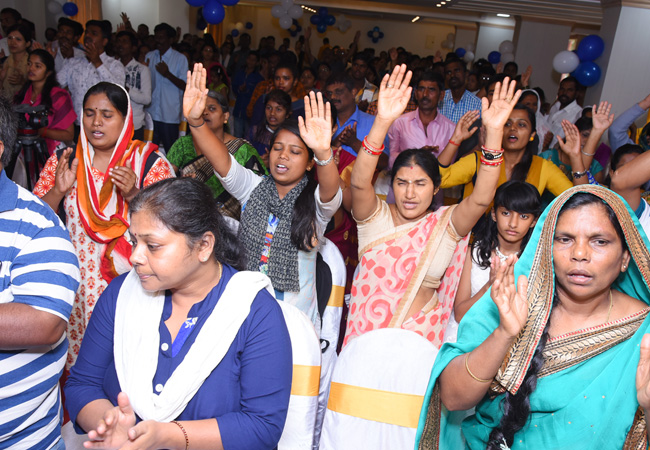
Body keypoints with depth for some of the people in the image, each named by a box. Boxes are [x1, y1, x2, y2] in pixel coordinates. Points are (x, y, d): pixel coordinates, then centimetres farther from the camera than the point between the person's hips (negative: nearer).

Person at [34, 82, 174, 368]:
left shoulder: (150, 163, -4)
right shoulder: (64, 161, 5)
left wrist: (133, 195, -23)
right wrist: (59, 190, -13)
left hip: (128, 281, -2)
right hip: (75, 284, 3)